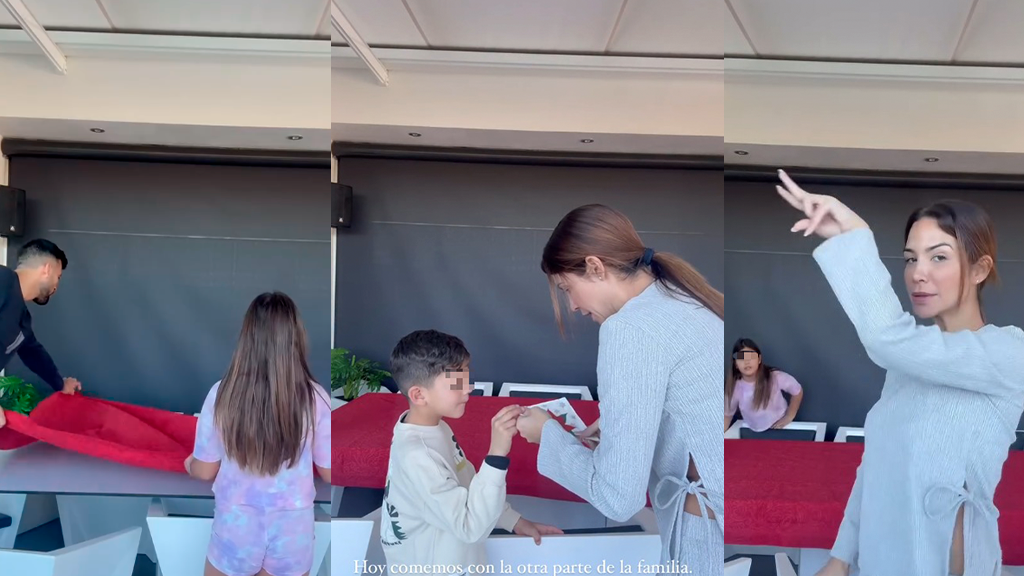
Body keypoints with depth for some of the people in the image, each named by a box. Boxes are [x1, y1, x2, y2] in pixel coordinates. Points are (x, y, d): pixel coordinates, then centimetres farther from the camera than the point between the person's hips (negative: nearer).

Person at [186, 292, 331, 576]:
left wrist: (188, 463, 18)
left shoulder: (223, 394, -15)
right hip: (292, 530, 0)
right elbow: (329, 474, -6)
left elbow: (204, 471, -5)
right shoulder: (314, 399, -16)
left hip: (236, 526, 0)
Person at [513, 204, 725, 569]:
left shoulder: (629, 328, -16)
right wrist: (620, 421, 18)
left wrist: (549, 434, -2)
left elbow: (617, 498, -17)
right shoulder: (684, 297, 9)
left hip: (713, 535, -8)